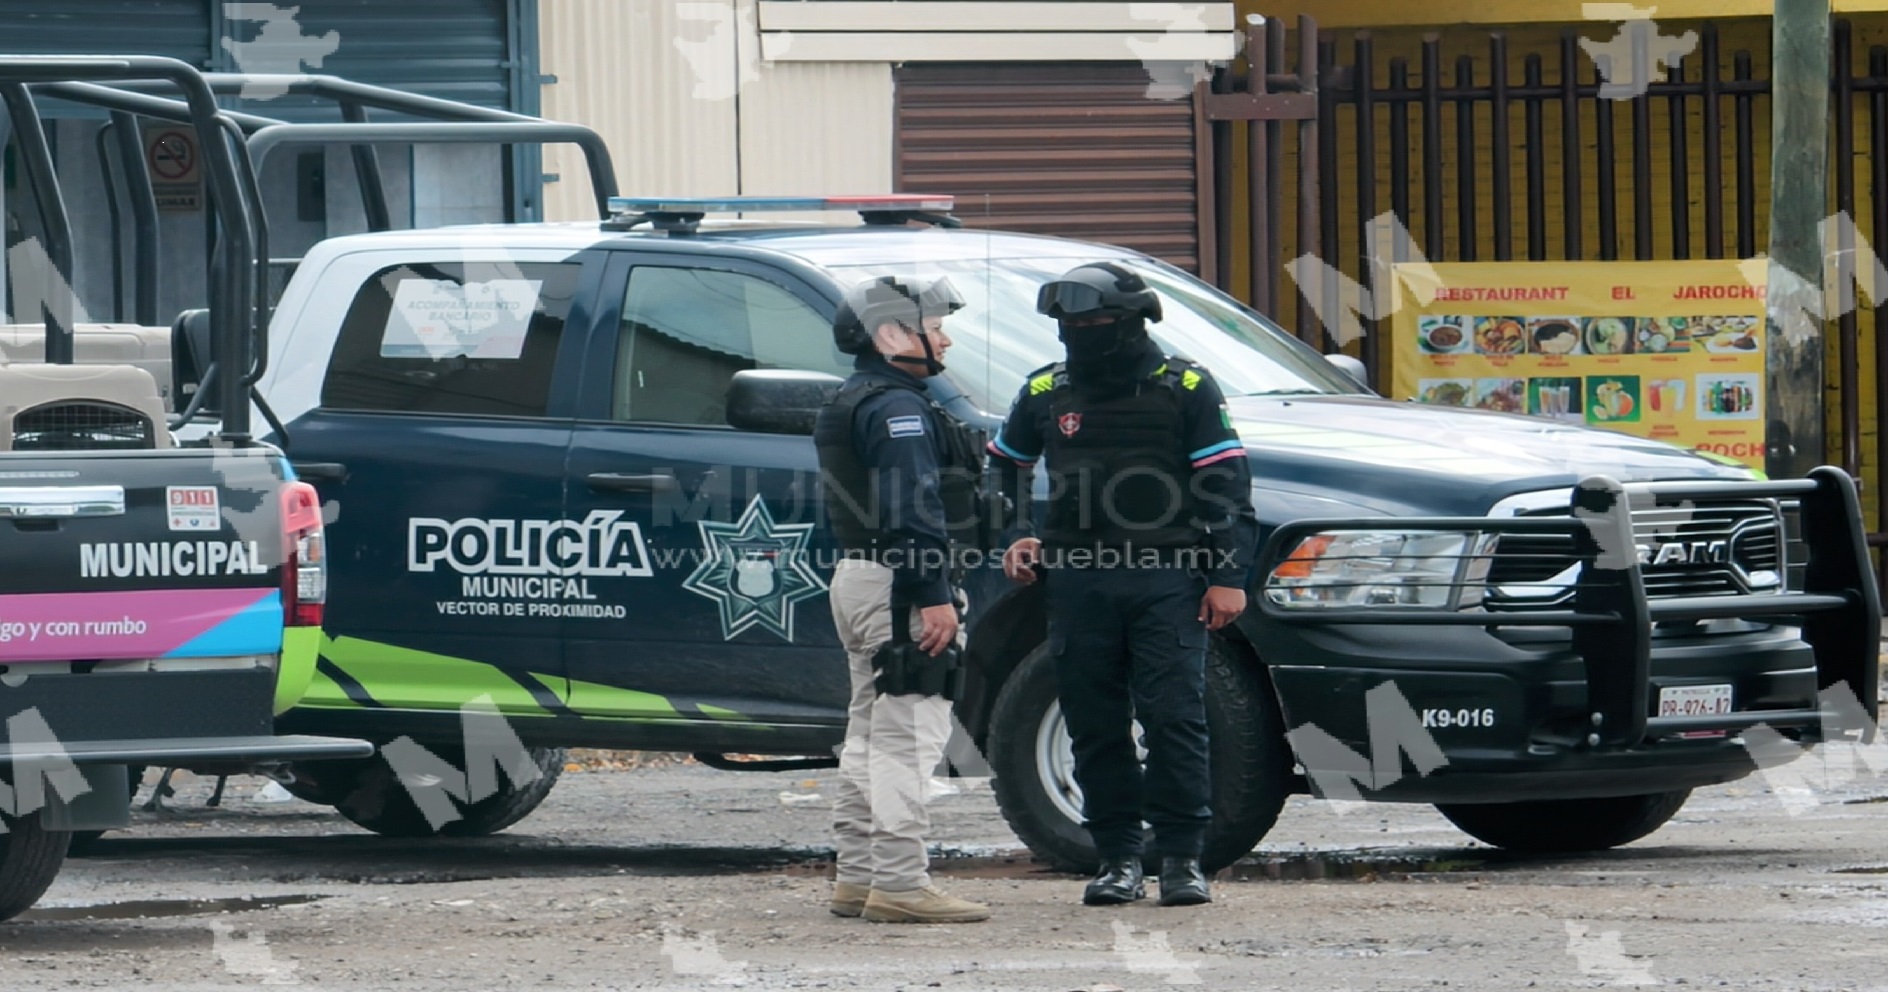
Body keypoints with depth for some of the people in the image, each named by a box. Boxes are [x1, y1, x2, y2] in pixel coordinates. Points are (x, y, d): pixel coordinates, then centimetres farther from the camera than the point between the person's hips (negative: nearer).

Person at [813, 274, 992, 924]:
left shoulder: (849, 405, 19)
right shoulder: (898, 408, -14)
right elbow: (911, 509, -22)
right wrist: (933, 594, -24)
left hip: (857, 576, 11)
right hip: (898, 584, -11)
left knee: (870, 735, 14)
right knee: (907, 736, -12)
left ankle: (857, 877, 16)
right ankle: (900, 883, -15)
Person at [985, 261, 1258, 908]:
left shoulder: (1186, 390, 3)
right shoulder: (1045, 394, 12)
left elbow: (1228, 486, 2)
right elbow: (1004, 471, 29)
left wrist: (1228, 576, -5)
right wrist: (1017, 537, 14)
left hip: (1166, 581, -3)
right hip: (1077, 582, 3)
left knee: (1174, 720, -9)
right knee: (1096, 729, 2)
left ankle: (1181, 860, -4)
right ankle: (1118, 859, 9)